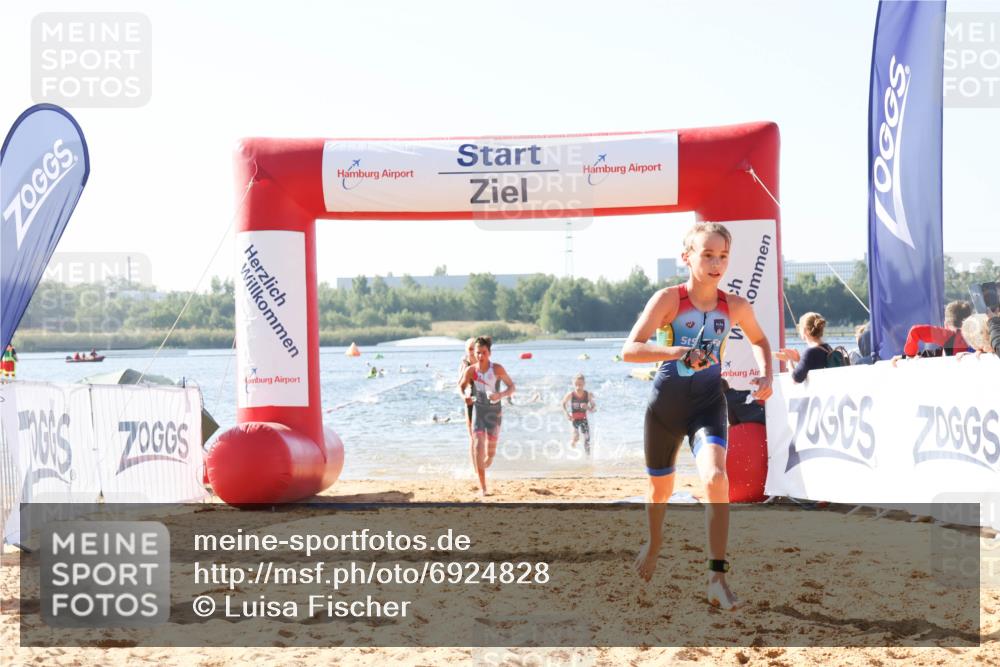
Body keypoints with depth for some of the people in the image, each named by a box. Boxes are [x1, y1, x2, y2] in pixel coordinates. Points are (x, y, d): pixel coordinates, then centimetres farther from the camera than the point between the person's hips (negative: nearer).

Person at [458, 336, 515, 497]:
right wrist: (464, 396, -13)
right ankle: (482, 487, -16)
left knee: (491, 452, 5)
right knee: (478, 446, -17)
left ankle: (484, 465, 44)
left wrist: (500, 395, -24)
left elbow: (511, 387, -5)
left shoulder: (497, 369, -12)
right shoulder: (471, 370, -8)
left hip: (494, 411, 0)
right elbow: (461, 386, 9)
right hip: (478, 411, 0)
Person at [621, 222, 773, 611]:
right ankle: (654, 543, 51)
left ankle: (717, 579, -22)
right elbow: (629, 349, -20)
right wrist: (676, 352, -35)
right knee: (661, 488, 17)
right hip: (666, 403, 0)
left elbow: (759, 340, 18)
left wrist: (766, 375, -1)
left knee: (715, 478, -25)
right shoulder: (669, 299, -13)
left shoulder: (735, 307, -4)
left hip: (708, 403, 1)